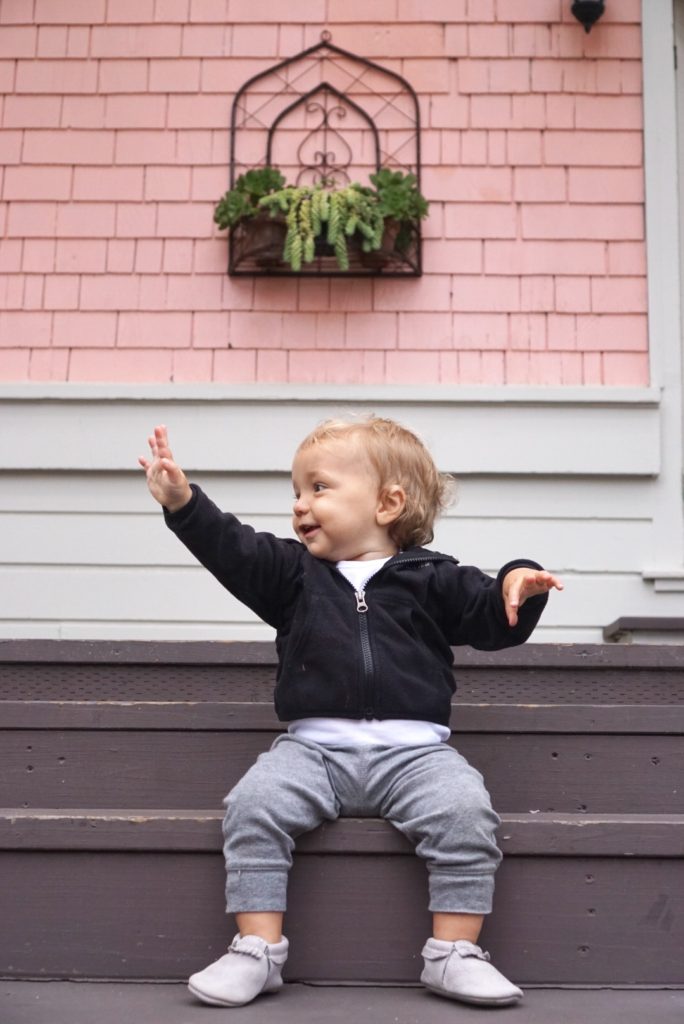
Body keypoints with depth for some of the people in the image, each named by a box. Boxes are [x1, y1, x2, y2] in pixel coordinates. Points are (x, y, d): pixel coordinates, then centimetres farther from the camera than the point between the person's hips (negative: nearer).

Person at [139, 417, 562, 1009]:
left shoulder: (431, 578, 10)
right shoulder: (293, 573, 15)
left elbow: (491, 621, 7)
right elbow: (231, 548, 4)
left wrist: (517, 586, -14)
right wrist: (182, 501, -9)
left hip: (413, 748, -1)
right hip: (313, 747, 2)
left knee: (465, 809, -27)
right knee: (253, 803, -24)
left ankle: (454, 952, -13)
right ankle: (257, 949, -15)